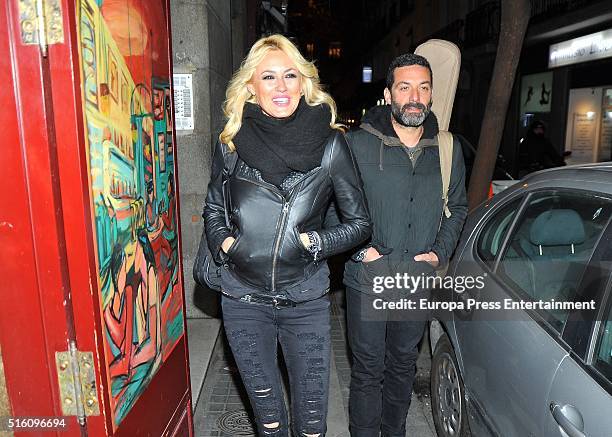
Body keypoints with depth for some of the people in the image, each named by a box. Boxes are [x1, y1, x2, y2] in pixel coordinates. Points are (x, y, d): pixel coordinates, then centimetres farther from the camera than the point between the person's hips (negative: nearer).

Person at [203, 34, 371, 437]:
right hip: (243, 301, 2)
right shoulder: (232, 142, -3)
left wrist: (312, 242, -15)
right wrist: (223, 243, -7)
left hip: (306, 302, -1)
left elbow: (360, 223, -3)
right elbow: (213, 210, 11)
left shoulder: (329, 143, -9)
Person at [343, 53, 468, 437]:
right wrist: (358, 247, -13)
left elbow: (458, 207, 14)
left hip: (419, 281, 4)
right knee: (368, 370, 9)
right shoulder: (359, 143, -9)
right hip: (368, 279, -3)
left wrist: (440, 252, 1)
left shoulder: (447, 148, 3)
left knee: (403, 366, 20)